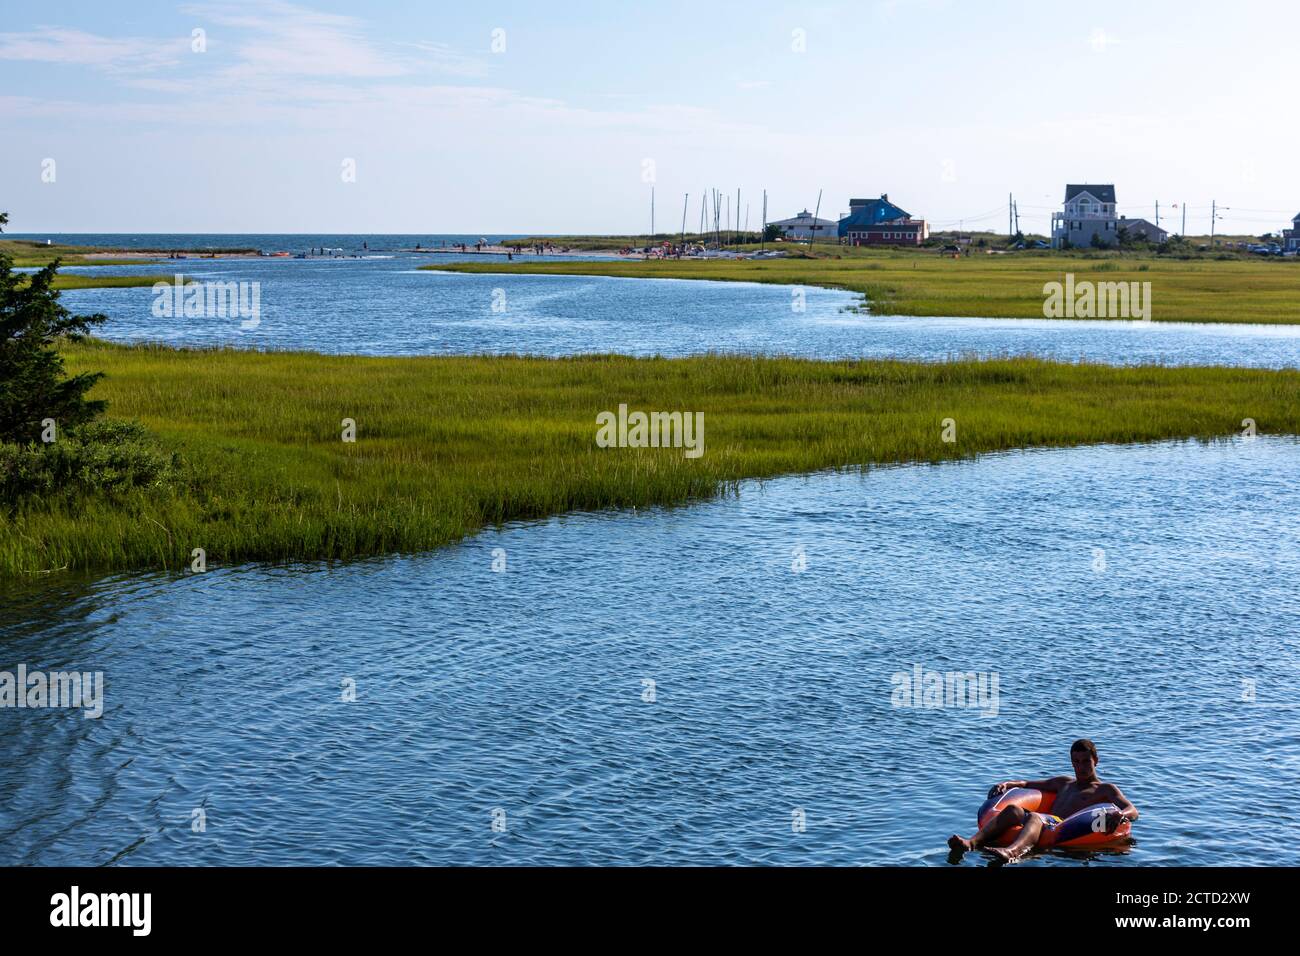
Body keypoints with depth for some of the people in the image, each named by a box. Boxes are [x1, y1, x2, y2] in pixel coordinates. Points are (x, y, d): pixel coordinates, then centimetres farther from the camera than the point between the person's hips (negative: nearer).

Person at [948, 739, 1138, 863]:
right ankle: (971, 843, -54)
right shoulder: (1064, 783, 40)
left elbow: (1133, 811, 5)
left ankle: (1011, 852, -75)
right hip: (1046, 825, 6)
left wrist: (1120, 814, -21)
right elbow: (1027, 784, 45)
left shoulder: (1105, 789, 21)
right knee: (1012, 810, -27)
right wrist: (1007, 784, 23)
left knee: (1035, 817, -39)